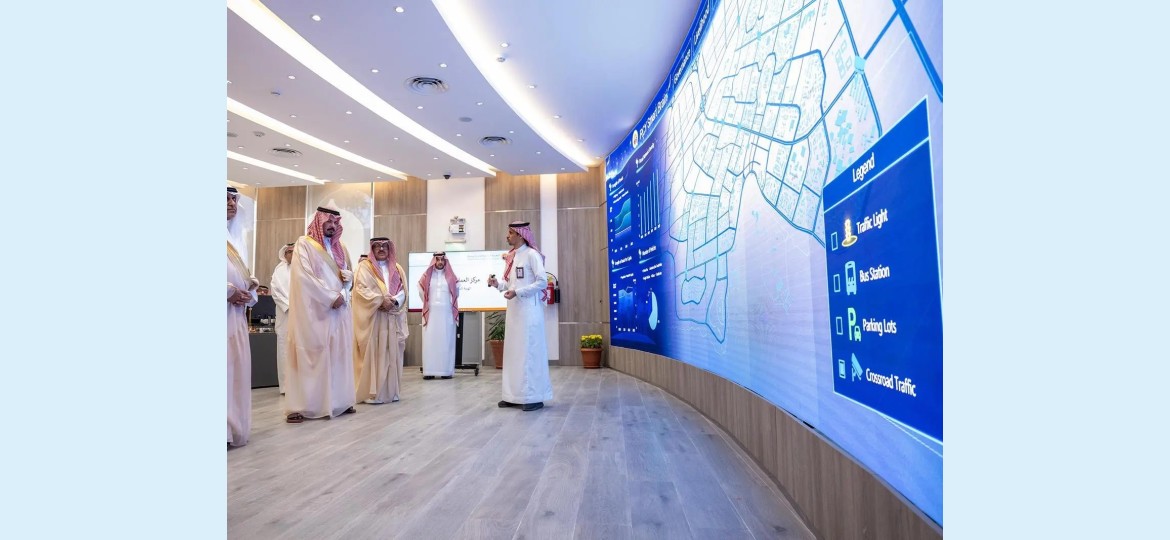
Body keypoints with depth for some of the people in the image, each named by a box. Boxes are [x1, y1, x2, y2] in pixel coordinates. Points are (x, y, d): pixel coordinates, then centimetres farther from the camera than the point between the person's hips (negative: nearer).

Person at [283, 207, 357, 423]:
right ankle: (299, 406, -4)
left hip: (338, 309, 6)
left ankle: (338, 401, 11)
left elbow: (349, 275, 20)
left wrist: (346, 282, -4)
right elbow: (305, 277, -12)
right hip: (313, 310, -6)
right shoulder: (304, 244, -1)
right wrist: (331, 297, -14)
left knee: (338, 354, 6)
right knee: (310, 356, -7)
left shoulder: (339, 247, 17)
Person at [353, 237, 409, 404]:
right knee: (372, 354, -6)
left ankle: (391, 391, 11)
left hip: (393, 318, 4)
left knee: (392, 354, 5)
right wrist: (381, 300, -19)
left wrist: (394, 301, -12)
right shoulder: (364, 267, 4)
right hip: (372, 318, -4)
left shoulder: (397, 268, 16)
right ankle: (372, 392, -2)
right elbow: (361, 289, -8)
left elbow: (403, 290, 8)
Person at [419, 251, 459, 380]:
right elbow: (422, 292, 14)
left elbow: (456, 292, 14)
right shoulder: (427, 276, 6)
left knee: (446, 341, -1)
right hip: (431, 312, 0)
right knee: (430, 341, -2)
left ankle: (447, 370, 1)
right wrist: (428, 303, 15)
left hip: (446, 313, 0)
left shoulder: (451, 276, 6)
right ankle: (429, 371, -1)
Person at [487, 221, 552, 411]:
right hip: (513, 309, 8)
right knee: (513, 350, 9)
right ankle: (515, 395, 17)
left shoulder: (531, 254, -9)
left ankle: (535, 396, 4)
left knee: (530, 350, -4)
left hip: (529, 309, -8)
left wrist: (517, 292, -19)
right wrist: (497, 284, -2)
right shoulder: (510, 257, 14)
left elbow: (542, 282, -15)